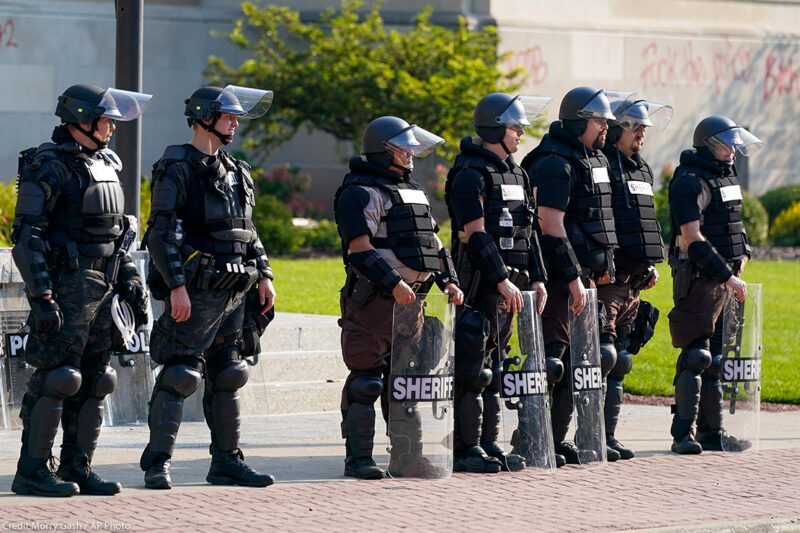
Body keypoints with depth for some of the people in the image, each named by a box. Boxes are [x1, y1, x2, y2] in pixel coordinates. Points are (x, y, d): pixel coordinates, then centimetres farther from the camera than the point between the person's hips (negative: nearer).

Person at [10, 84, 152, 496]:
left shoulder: (102, 166, 16)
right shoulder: (49, 167, -11)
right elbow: (27, 238, -16)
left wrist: (131, 284, 17)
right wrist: (41, 298, -22)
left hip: (100, 292, 9)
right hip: (65, 289, -9)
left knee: (93, 381, 8)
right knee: (56, 378, -9)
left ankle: (77, 468, 13)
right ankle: (32, 471, -4)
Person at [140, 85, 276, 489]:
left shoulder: (234, 172, 17)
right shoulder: (177, 168, -8)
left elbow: (248, 232, 24)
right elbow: (162, 232, -15)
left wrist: (264, 276, 15)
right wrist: (176, 285, -22)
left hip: (232, 291, 8)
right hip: (194, 291, -8)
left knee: (226, 376, 10)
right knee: (180, 375, -10)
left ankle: (226, 462, 16)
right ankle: (158, 463, -8)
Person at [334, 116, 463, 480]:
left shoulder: (412, 191, 21)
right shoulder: (360, 193, -8)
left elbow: (432, 241, 24)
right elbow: (360, 248, -17)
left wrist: (448, 280, 10)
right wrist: (393, 284, -25)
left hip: (410, 300, 9)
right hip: (373, 302, -9)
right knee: (366, 382, -7)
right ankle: (358, 459, -4)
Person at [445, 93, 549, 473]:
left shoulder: (515, 174, 18)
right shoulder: (470, 175, -11)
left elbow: (526, 232, 21)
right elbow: (476, 234, -18)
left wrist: (537, 279, 13)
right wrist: (501, 280, -22)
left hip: (508, 285, 9)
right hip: (479, 285, -9)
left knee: (494, 368, 11)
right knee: (471, 371, -7)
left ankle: (489, 445, 16)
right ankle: (464, 449, -5)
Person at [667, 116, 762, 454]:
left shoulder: (726, 176, 17)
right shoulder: (689, 181, -12)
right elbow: (693, 238, -18)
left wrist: (742, 256, 12)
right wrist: (728, 276, -19)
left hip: (726, 279, 9)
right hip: (699, 278, -9)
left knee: (716, 358, 9)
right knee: (697, 356, -11)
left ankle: (712, 432, 12)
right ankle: (684, 434, -10)